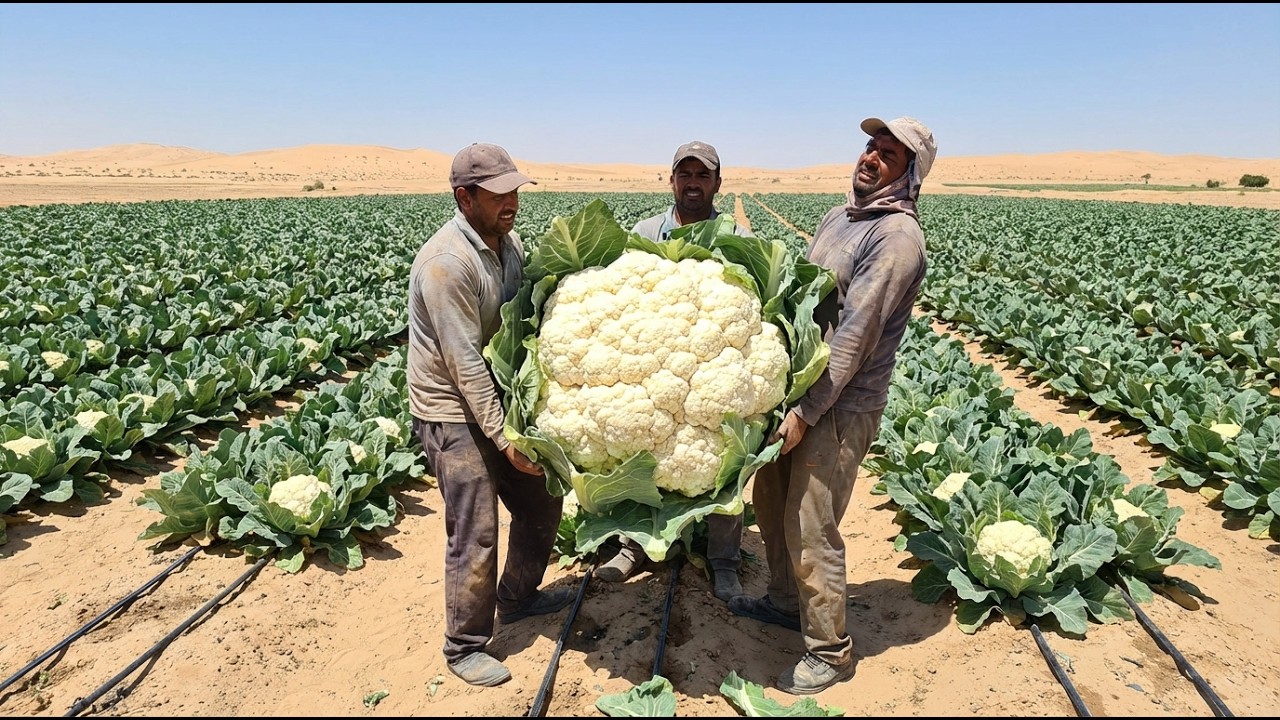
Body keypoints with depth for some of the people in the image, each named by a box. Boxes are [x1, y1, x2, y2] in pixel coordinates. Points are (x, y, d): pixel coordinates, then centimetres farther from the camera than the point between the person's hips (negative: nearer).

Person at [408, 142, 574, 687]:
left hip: (501, 398, 9)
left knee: (542, 503, 17)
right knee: (475, 536, -2)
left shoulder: (509, 243, 2)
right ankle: (465, 647, 21)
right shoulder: (446, 263, -24)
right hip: (455, 414, -8)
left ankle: (517, 598, 41)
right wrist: (503, 437, -22)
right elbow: (464, 363, -24)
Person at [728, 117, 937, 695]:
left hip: (841, 404, -9)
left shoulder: (897, 235, -17)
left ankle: (830, 652, 20)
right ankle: (785, 602, 43)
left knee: (810, 530, -1)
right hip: (798, 384, 9)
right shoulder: (840, 216, 12)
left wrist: (806, 412, -21)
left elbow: (855, 335, -21)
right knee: (770, 500, 20)